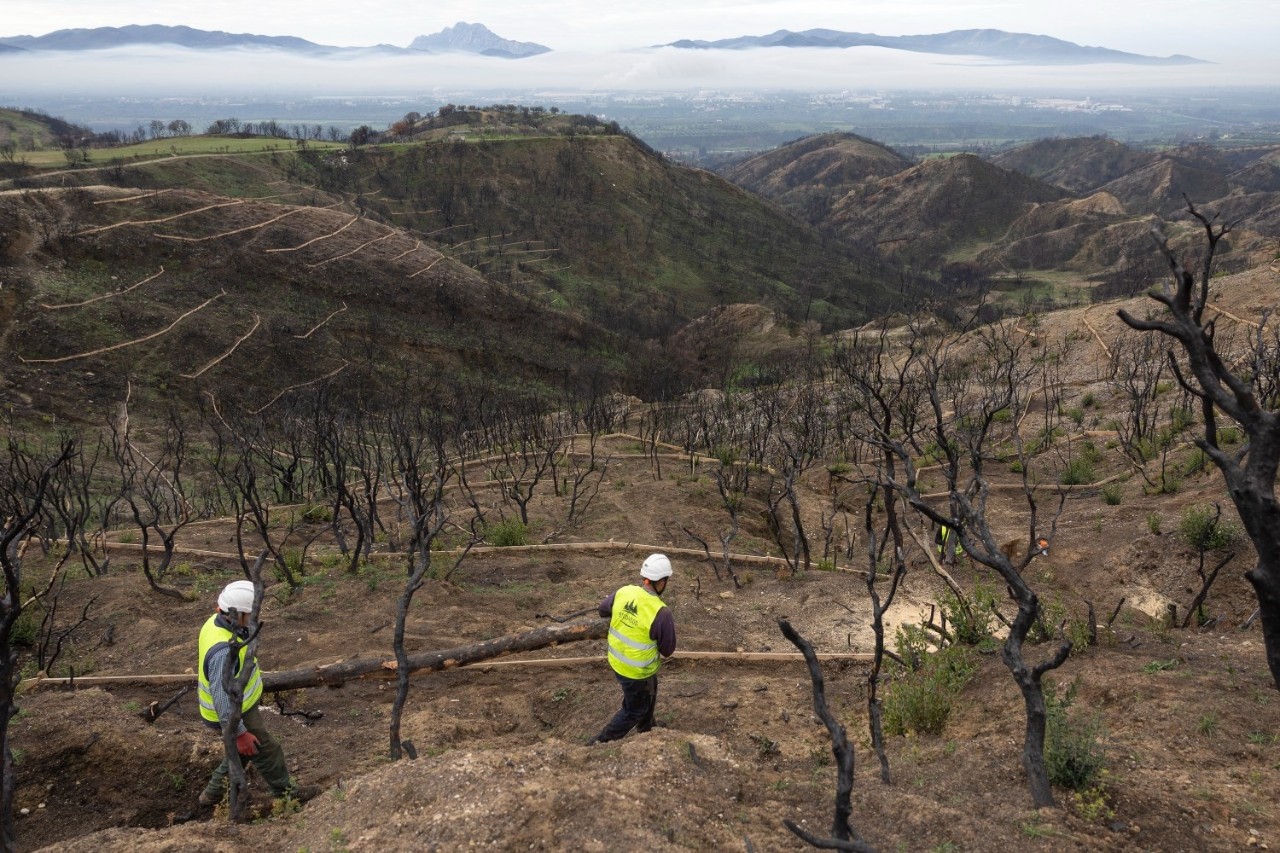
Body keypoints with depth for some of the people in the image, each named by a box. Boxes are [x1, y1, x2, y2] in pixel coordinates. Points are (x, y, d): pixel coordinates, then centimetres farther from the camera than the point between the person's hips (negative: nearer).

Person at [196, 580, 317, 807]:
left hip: (237, 703, 9)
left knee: (242, 750, 29)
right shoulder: (224, 651, -40)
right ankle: (285, 790, 36)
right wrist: (239, 733, -29)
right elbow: (222, 697, -36)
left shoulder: (217, 621, -10)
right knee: (266, 751, 13)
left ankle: (215, 792, 44)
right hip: (231, 714, -9)